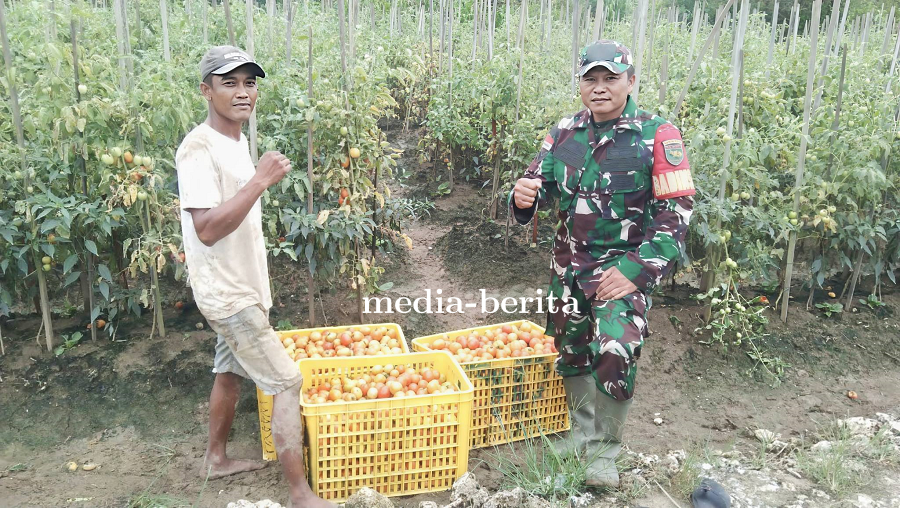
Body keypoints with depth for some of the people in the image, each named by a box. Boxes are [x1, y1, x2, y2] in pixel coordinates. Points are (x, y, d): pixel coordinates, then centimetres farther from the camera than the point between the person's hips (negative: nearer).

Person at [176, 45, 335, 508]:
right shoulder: (198, 149, -21)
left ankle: (216, 459, 40)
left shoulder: (237, 140, 8)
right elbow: (207, 229, -30)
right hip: (228, 294, -9)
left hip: (242, 287, 9)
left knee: (230, 372, 21)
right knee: (287, 382, -6)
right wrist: (261, 180, -32)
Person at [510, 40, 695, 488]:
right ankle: (581, 444, 38)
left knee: (614, 355, -22)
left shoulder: (657, 136, -10)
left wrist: (635, 271, -19)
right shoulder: (564, 131, 3)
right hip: (568, 265, 5)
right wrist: (524, 195, -17)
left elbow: (676, 211, -11)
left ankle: (604, 456, 4)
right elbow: (540, 181, 9)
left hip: (624, 266, -5)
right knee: (572, 356, 15)